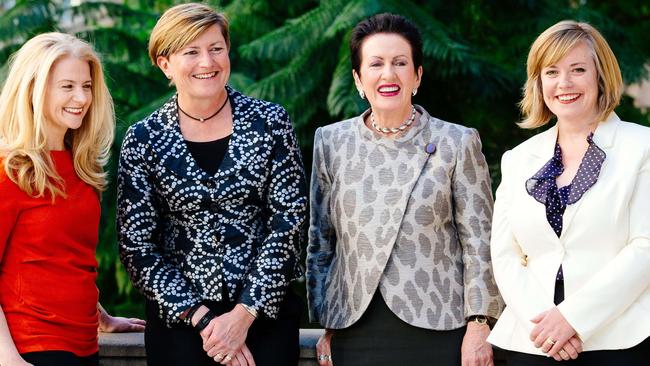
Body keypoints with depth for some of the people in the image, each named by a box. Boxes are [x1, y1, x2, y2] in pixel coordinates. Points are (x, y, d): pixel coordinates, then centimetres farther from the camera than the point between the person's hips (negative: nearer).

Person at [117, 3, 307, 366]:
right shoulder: (144, 139, -2)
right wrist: (200, 318, -11)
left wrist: (244, 315, -11)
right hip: (178, 318, 0)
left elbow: (288, 220, -5)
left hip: (266, 308, 0)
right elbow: (137, 244, -3)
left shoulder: (270, 122, -2)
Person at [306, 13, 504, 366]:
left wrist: (478, 326, -6)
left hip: (436, 330, -2)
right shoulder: (331, 142, 8)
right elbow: (320, 240, 12)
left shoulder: (456, 143, 1)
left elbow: (477, 241, 0)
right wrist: (327, 328, 9)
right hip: (355, 333, 2)